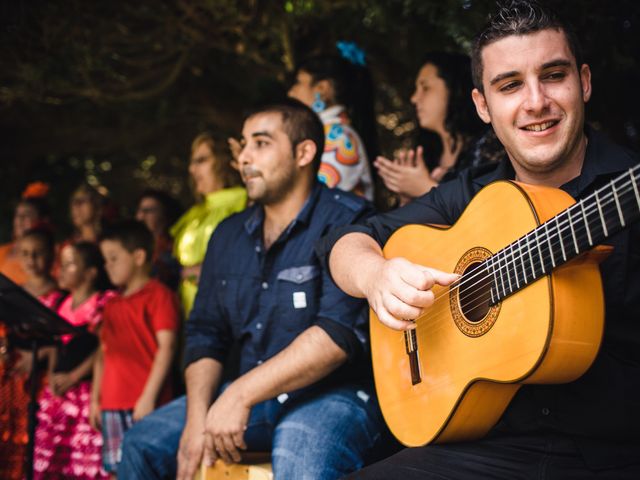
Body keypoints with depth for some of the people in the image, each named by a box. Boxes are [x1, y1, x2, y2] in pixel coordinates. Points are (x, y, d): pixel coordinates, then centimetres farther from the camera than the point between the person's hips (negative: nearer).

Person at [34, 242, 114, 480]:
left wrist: (73, 377, -13)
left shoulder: (104, 302, -5)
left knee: (88, 457, -9)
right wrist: (51, 375, 2)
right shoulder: (62, 304, 15)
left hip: (87, 387, -7)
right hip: (57, 390, 7)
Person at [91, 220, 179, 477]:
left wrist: (149, 397, -16)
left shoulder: (158, 295, -4)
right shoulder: (112, 304, 19)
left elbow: (166, 347, -11)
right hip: (112, 405, 7)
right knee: (115, 470, 10)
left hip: (144, 405, -7)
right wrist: (95, 399, 17)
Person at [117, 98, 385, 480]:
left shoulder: (345, 222, -11)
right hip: (251, 396, 7)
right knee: (142, 443, 2)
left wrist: (241, 394, -24)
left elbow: (341, 332, -22)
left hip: (333, 394, -7)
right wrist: (197, 418, -5)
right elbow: (206, 333, 12)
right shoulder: (229, 235, 13)